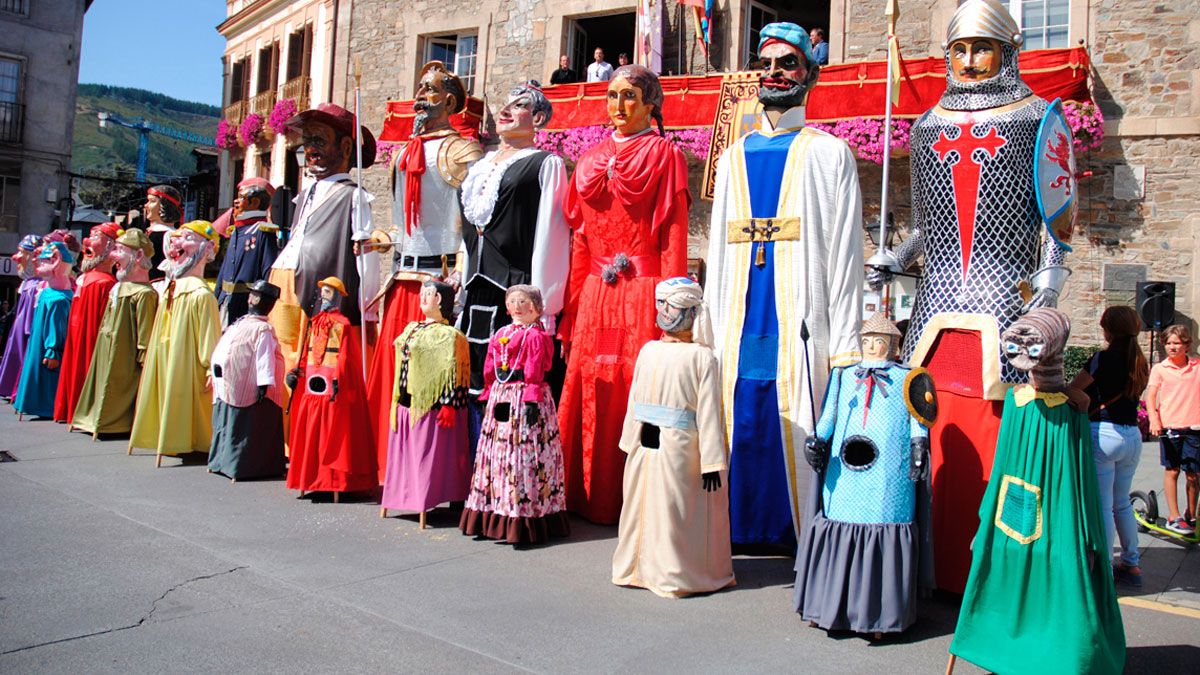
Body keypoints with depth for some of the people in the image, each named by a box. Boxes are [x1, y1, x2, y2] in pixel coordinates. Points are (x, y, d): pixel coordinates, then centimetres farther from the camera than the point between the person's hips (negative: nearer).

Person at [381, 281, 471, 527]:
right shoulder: (411, 329, 16)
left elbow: (454, 372, -13)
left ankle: (423, 501, 3)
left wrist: (449, 404, -19)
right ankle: (394, 499, 22)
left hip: (429, 404, -8)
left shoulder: (449, 335, -7)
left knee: (427, 454, -4)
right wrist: (398, 400, 19)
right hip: (406, 403, 8)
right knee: (401, 452, 13)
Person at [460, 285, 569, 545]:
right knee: (495, 450, 11)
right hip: (500, 399, 8)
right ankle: (495, 516, 21)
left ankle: (524, 520, 1)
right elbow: (489, 371, 16)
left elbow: (534, 375, -13)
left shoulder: (536, 336, -7)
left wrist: (532, 401, -19)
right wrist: (489, 396, 11)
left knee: (523, 453, -6)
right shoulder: (501, 334, 14)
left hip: (524, 399, -8)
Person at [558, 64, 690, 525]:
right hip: (594, 296, 5)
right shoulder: (592, 160, 16)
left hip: (642, 294, -5)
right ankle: (591, 500, 17)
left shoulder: (664, 154, 3)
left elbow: (674, 235, -4)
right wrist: (571, 308, 9)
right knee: (590, 394, 5)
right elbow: (580, 237, 15)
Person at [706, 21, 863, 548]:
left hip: (800, 326, -4)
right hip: (740, 330, 4)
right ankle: (740, 530, 15)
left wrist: (845, 349, -8)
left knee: (799, 433, -4)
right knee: (741, 430, 3)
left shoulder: (829, 154, 6)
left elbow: (843, 254, -1)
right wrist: (713, 335, 9)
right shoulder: (734, 158, 18)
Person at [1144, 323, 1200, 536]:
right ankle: (1173, 517, 9)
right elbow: (1150, 396, -2)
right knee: (1172, 470, 4)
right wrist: (1154, 419, -17)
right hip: (1169, 426, -1)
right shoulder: (1159, 368, 2)